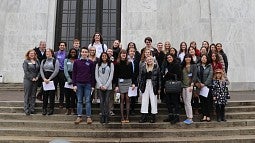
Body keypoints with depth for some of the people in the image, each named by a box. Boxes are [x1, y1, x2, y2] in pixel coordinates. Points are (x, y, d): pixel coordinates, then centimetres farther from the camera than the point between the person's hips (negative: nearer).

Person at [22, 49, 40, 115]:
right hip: (28, 80, -4)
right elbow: (26, 71, -9)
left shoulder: (37, 61, 11)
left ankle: (32, 109, 14)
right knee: (27, 95, 1)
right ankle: (26, 110, 6)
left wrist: (37, 77, -6)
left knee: (33, 95, 8)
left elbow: (39, 70, 8)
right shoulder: (26, 61, -1)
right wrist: (31, 78, -13)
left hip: (35, 80, 4)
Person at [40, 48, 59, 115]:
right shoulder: (43, 61, 15)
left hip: (53, 79, -3)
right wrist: (44, 78, -8)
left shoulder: (55, 61, 1)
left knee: (52, 94, -2)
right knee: (45, 94, 2)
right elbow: (41, 70, 7)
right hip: (44, 79, 3)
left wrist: (49, 79, -13)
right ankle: (44, 109, 9)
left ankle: (51, 109, 7)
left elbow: (56, 71, -8)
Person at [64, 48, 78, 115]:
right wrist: (69, 79, -9)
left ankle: (72, 109, 7)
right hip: (68, 78, 1)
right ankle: (67, 109, 6)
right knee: (67, 94, 0)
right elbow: (65, 70, 3)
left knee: (73, 94, 1)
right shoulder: (66, 60, 12)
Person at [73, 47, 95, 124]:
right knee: (79, 101, 7)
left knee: (88, 101, 2)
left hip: (88, 84, -1)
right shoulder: (76, 62, 5)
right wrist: (74, 84, -3)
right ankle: (79, 116, 13)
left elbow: (92, 74, 4)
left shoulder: (91, 62, 3)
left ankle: (88, 117, 8)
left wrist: (93, 85, 0)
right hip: (79, 84, 1)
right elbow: (74, 73, 4)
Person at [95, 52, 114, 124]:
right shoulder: (98, 65, 10)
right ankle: (102, 116, 7)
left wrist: (106, 86, -8)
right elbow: (96, 76, 5)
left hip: (108, 86, -1)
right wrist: (100, 85, -6)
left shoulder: (111, 64, 5)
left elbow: (111, 76, -1)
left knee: (106, 101, -3)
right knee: (101, 101, 0)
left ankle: (106, 116, 4)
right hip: (99, 86, 1)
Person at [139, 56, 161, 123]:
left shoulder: (156, 67, 1)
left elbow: (159, 78, 0)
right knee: (144, 101, 5)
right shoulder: (143, 67, 8)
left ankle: (153, 117, 14)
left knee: (154, 101, 3)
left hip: (153, 86, -2)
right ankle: (144, 117, 12)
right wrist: (140, 86, -2)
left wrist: (159, 88, -4)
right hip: (145, 85, 2)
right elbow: (140, 76, 7)